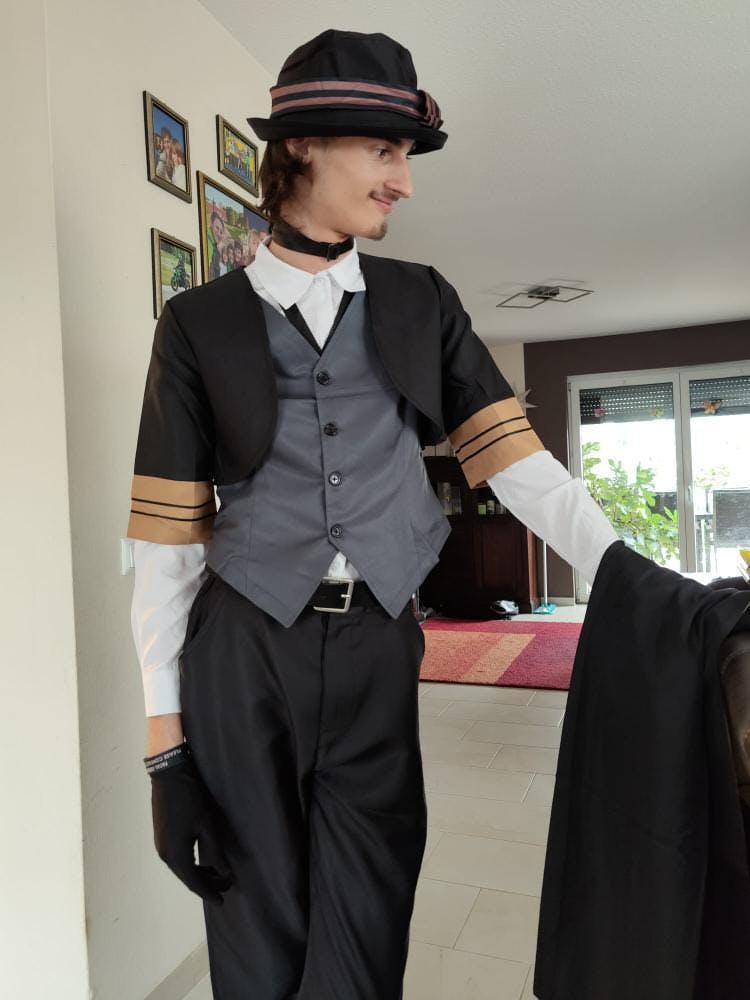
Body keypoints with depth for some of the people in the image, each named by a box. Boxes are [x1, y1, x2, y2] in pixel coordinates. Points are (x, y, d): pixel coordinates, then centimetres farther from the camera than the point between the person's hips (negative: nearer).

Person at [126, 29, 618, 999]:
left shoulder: (422, 304, 7)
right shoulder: (200, 322, 2)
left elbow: (514, 459, 2)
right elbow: (166, 533, -1)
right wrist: (164, 731, -2)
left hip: (377, 647, 1)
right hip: (241, 650, 0)